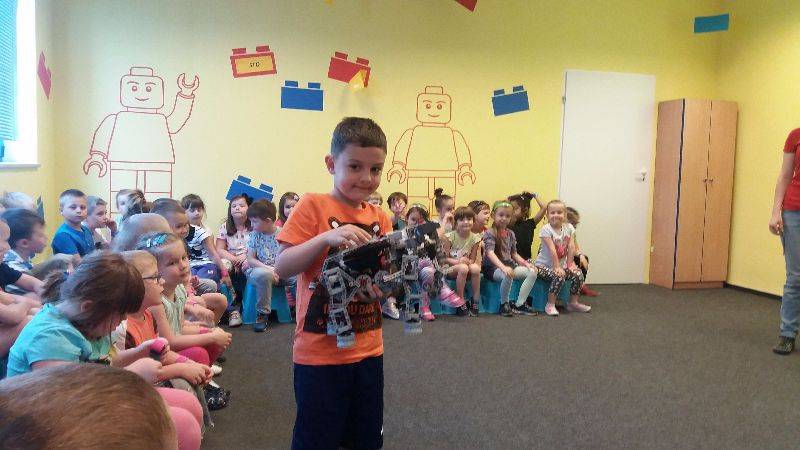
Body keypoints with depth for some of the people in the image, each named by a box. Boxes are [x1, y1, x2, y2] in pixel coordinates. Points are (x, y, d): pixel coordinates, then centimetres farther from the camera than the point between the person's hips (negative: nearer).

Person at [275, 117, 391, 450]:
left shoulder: (380, 218, 6)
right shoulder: (313, 206, -9)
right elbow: (282, 268, -14)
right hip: (320, 352, -5)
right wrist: (326, 238, -28)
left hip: (368, 350, 5)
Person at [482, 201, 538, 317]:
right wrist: (503, 267, -38)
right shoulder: (489, 233, -9)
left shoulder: (510, 234, 12)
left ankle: (519, 304, -7)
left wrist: (525, 263, 0)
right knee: (508, 275, -37)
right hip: (492, 267, -7)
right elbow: (490, 253, -24)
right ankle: (504, 304, -12)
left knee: (532, 272, -10)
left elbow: (514, 254, 18)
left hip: (509, 264, 7)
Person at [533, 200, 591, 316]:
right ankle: (550, 305, -15)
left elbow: (571, 247, -3)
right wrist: (557, 267, -25)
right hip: (544, 265, -6)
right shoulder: (546, 229, -18)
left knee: (579, 275, -10)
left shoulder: (569, 227, 0)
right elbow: (552, 250, -22)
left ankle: (573, 303, 10)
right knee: (559, 276, -31)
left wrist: (569, 264, -8)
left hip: (561, 264, 6)